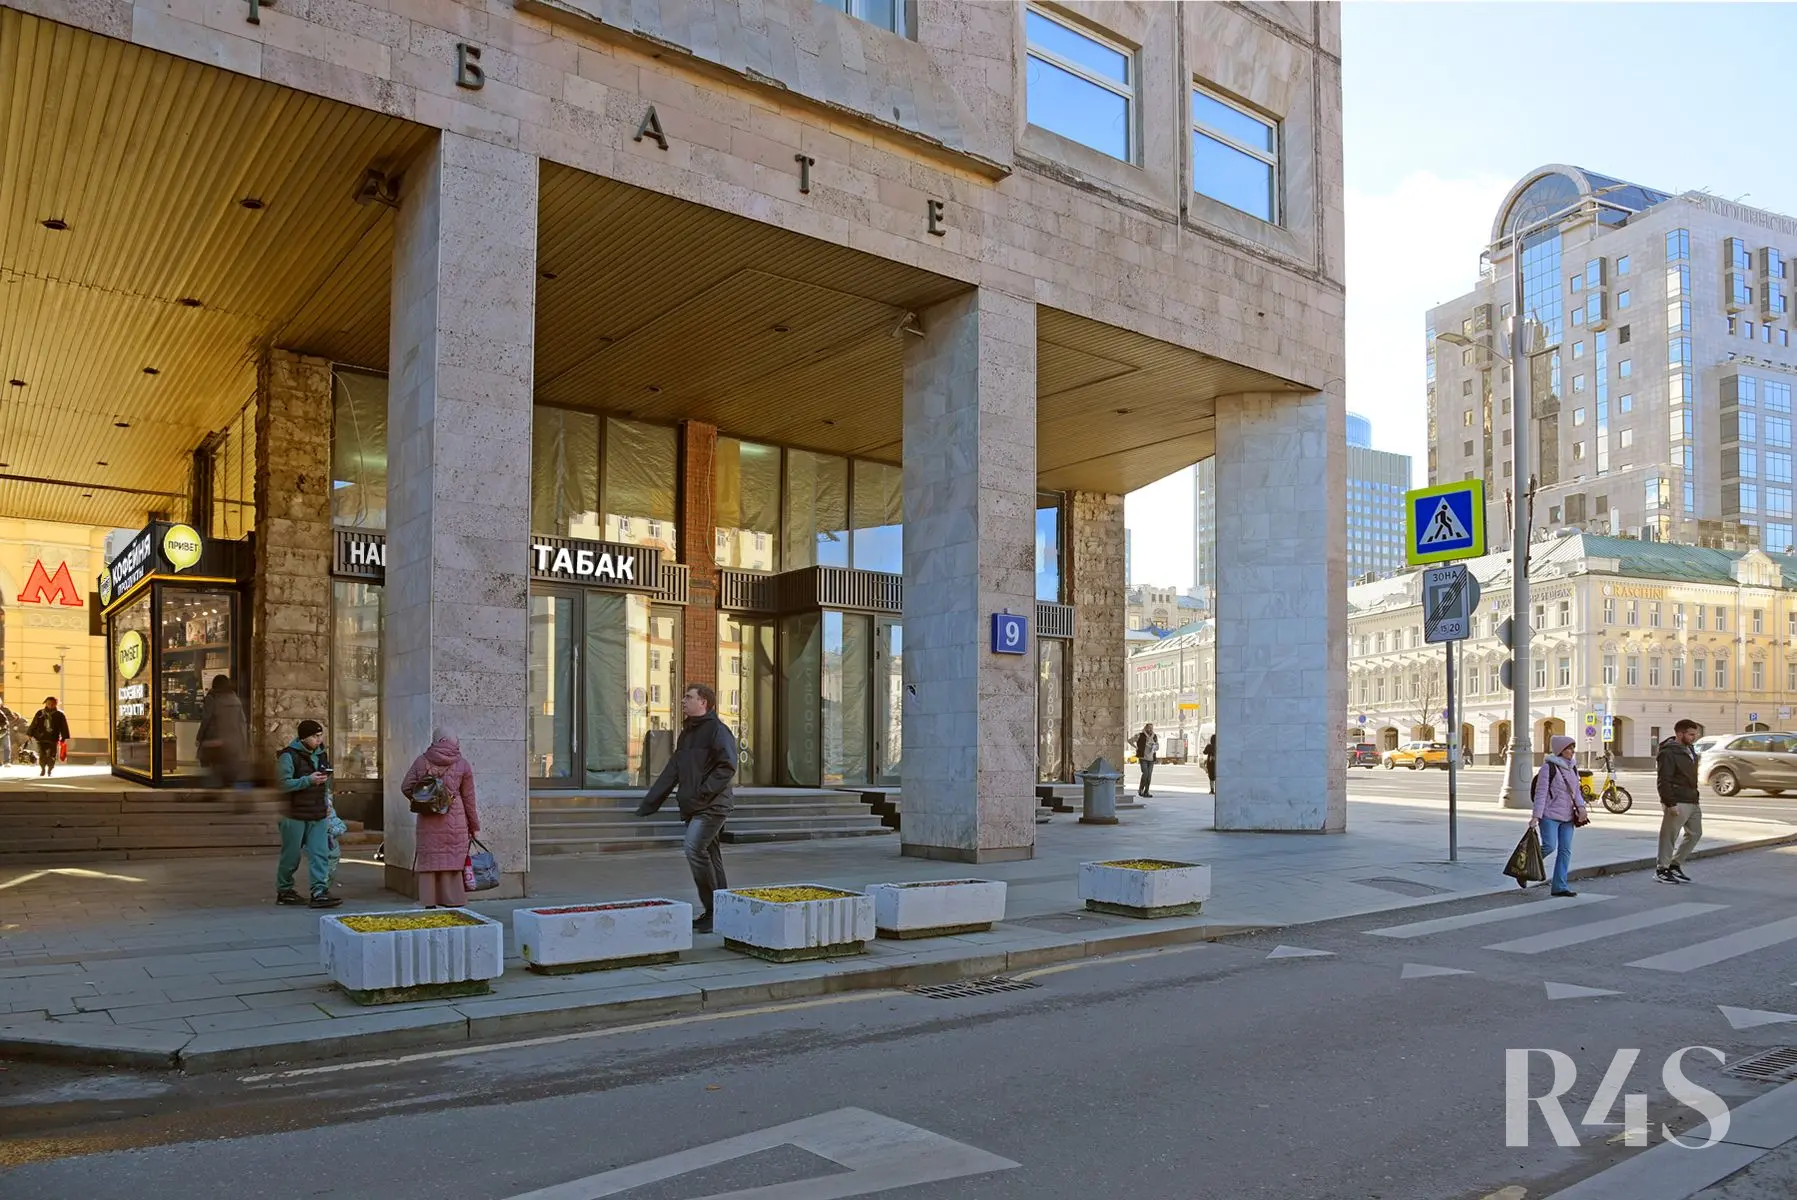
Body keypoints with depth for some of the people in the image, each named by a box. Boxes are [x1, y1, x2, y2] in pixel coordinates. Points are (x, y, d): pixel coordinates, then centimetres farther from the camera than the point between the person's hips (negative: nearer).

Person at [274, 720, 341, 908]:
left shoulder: (321, 754, 13)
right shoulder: (289, 756, -9)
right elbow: (282, 784, -19)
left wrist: (327, 801, 16)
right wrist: (308, 780, -24)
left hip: (318, 815, 6)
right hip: (294, 815, -6)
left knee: (320, 854, -4)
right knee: (291, 855, 5)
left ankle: (319, 892, -6)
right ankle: (283, 891, 22)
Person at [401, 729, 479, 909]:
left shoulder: (421, 761, 2)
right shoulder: (462, 765, 0)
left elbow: (406, 788, 2)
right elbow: (469, 799, 4)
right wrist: (474, 827, 12)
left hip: (427, 822, 1)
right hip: (455, 823, -1)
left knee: (429, 861, 8)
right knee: (452, 863, 5)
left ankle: (429, 904, 11)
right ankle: (453, 903, 8)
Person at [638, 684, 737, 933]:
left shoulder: (717, 730, -8)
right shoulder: (687, 733, 19)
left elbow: (727, 767, -17)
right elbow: (672, 771, 19)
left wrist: (703, 793, -22)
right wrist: (649, 803, 15)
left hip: (712, 805, -8)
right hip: (692, 807, 9)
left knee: (694, 849, -17)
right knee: (710, 856, 10)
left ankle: (712, 910, -9)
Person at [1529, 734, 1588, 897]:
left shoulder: (1572, 768, 14)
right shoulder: (1549, 767, -7)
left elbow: (1576, 791, 19)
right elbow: (1540, 792, -11)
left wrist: (1581, 806, -3)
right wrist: (1536, 815, -17)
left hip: (1567, 817, 7)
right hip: (1550, 815, -7)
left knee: (1565, 850, 2)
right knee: (1549, 846, -17)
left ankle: (1559, 886, 5)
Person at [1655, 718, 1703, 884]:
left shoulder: (1689, 750, 15)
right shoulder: (1668, 753, -14)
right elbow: (1664, 781, -19)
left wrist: (1695, 798, 18)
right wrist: (1670, 803, -23)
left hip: (1692, 802, 10)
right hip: (1678, 803, -10)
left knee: (1695, 833, 16)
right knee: (1669, 836, -4)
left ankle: (1675, 865, 24)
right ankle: (1661, 870, 4)